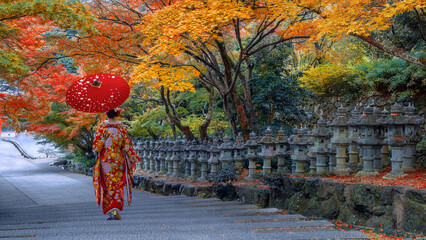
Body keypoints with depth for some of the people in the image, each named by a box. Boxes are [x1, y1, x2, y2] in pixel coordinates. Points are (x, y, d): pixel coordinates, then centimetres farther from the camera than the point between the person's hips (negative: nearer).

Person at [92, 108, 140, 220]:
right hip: (118, 159, 0)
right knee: (118, 185, 7)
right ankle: (116, 208, -10)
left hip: (105, 159, 0)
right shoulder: (121, 126, -5)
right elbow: (127, 144, -5)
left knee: (107, 186, 10)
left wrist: (97, 149, 13)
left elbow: (97, 145, -8)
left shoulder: (102, 126, -6)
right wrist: (133, 156, 3)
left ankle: (108, 212, 9)